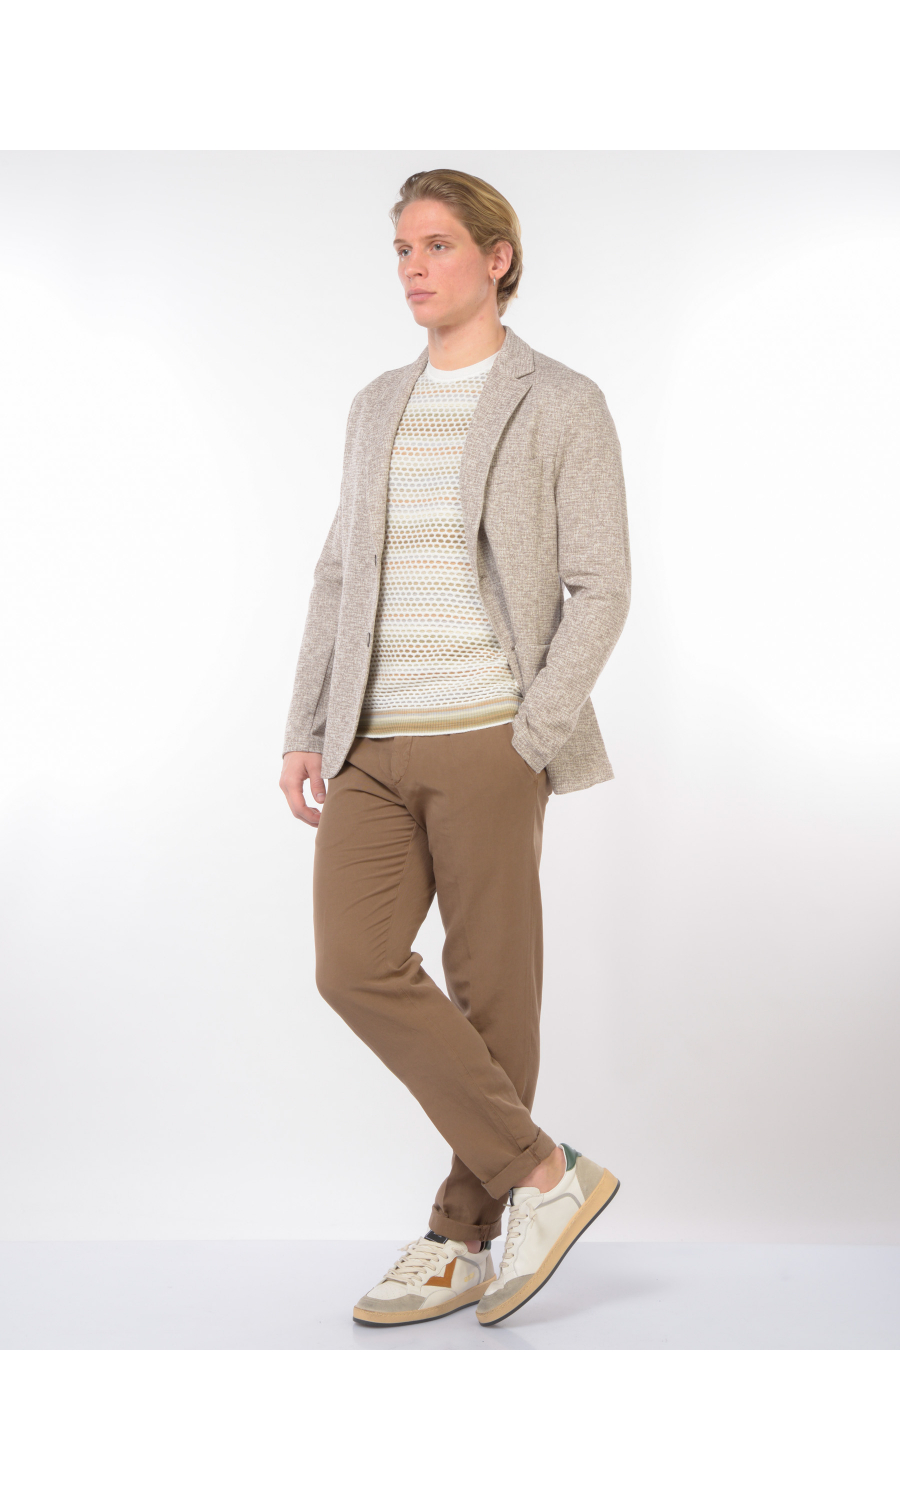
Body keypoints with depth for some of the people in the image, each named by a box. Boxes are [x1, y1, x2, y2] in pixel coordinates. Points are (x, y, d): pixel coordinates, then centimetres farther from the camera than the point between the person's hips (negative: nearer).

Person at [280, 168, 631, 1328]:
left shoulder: (563, 405, -1)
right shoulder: (379, 408, 16)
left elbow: (601, 590, -6)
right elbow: (340, 578, 16)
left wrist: (531, 743, -16)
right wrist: (307, 734, 7)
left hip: (488, 740, -5)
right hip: (374, 747, 5)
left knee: (491, 985, 1)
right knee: (355, 968, -8)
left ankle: (463, 1242, 15)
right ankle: (543, 1175, 3)